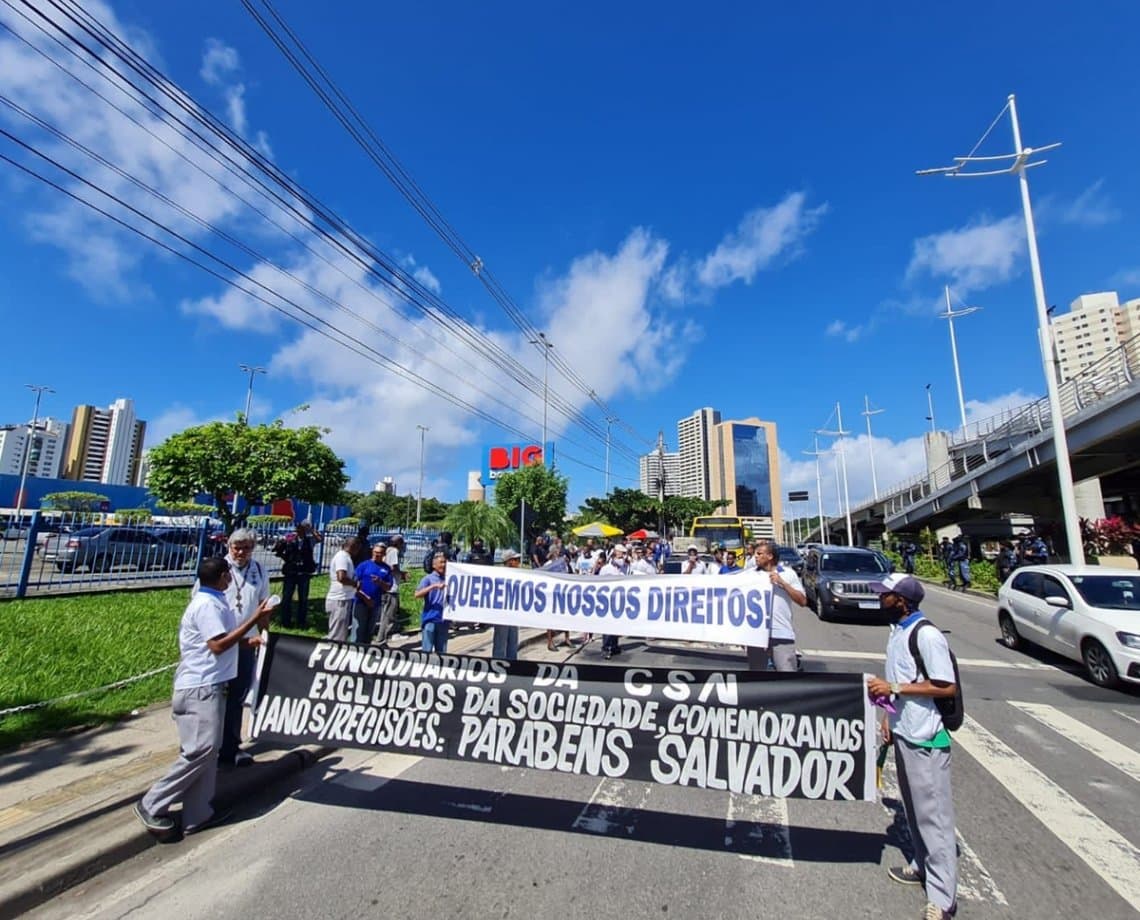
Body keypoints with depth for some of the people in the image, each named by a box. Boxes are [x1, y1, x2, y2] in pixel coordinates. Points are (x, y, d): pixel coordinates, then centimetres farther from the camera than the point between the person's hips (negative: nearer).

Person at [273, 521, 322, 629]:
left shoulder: (310, 539, 1)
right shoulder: (289, 538, -2)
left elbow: (320, 538, -16)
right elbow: (276, 549, 5)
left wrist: (312, 530, -15)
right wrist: (285, 557, -2)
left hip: (305, 573, 1)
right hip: (290, 572, -1)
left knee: (303, 598, 8)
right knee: (287, 597, 7)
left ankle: (302, 622, 18)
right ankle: (285, 622, 19)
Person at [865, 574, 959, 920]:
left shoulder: (927, 635, -21)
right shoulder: (897, 630, 6)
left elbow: (946, 686, -20)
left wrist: (893, 688, -21)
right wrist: (889, 716, 14)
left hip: (925, 738, -9)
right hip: (903, 732, 9)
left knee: (933, 813, 1)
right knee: (914, 808, 21)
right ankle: (922, 864, 38)